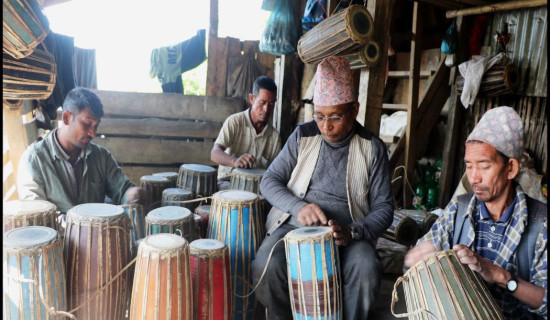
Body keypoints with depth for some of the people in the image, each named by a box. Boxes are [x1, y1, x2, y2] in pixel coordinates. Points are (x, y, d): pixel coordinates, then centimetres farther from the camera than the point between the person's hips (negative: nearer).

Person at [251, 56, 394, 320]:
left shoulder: (372, 148, 2)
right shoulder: (303, 136, 5)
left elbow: (383, 207, 1)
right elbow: (269, 181, 4)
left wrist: (352, 232, -19)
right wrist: (298, 207, -16)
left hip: (348, 232, 0)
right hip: (295, 225, 1)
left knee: (366, 271, -31)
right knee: (267, 266, -28)